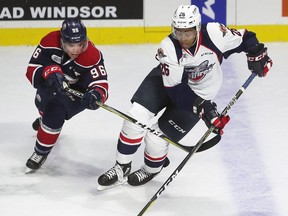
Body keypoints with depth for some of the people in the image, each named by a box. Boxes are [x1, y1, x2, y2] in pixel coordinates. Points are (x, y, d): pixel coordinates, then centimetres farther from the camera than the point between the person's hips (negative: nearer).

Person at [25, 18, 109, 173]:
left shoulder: (92, 56, -37)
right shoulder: (50, 42, -31)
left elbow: (101, 85, -37)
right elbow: (31, 70, -28)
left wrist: (95, 95, -61)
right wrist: (49, 73, -50)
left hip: (79, 90, -4)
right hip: (54, 85, 4)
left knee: (55, 113, -24)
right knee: (43, 104, 30)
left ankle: (41, 153, 1)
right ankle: (45, 120, 71)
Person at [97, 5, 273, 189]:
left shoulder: (214, 34, -29)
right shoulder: (168, 48, -28)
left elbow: (243, 38, -10)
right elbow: (175, 88, -30)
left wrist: (256, 54, -21)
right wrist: (201, 107, -36)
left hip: (199, 94, -1)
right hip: (165, 80, 1)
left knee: (158, 136, -8)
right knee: (137, 115, -17)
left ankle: (152, 169, 26)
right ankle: (122, 168, 1)